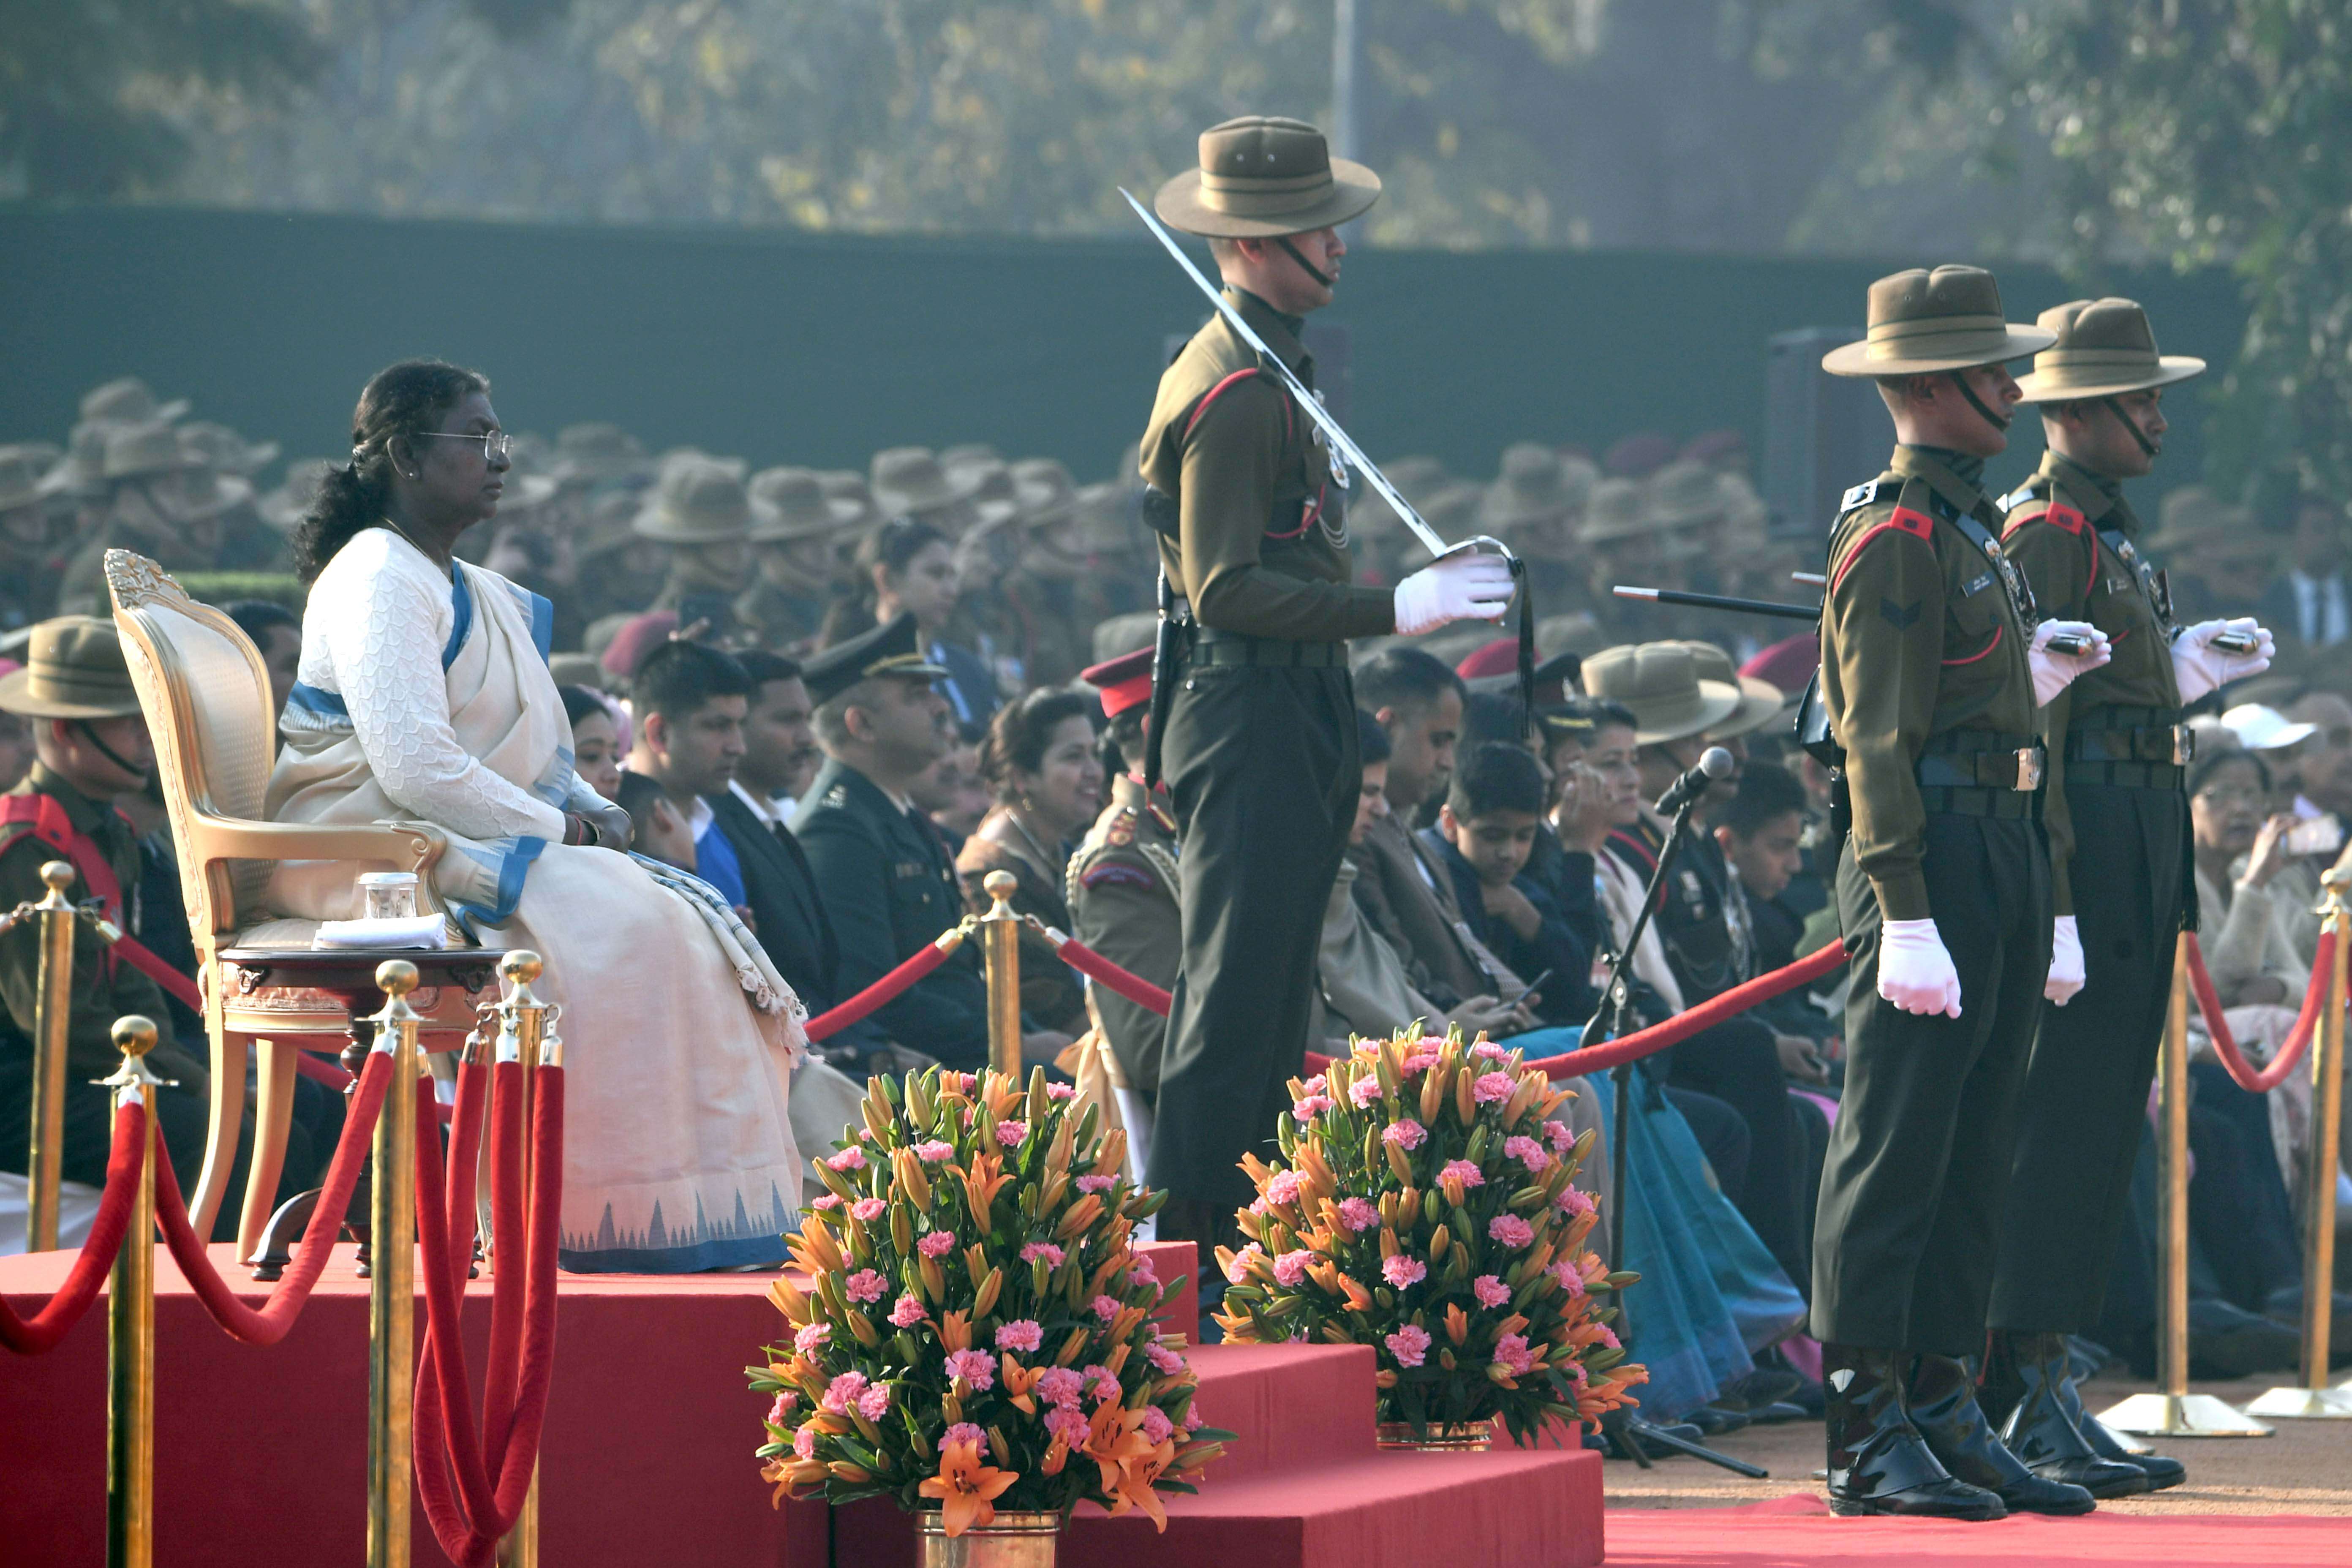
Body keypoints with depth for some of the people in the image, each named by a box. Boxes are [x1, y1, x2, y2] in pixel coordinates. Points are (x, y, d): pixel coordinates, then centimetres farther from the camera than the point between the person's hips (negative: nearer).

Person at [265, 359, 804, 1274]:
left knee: (680, 920, -7)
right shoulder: (378, 580, -11)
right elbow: (413, 765, -22)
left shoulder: (485, 597, 20)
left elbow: (537, 758, 23)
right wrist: (548, 827, -14)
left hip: (474, 845, 10)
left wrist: (592, 813, 1)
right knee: (606, 923, -27)